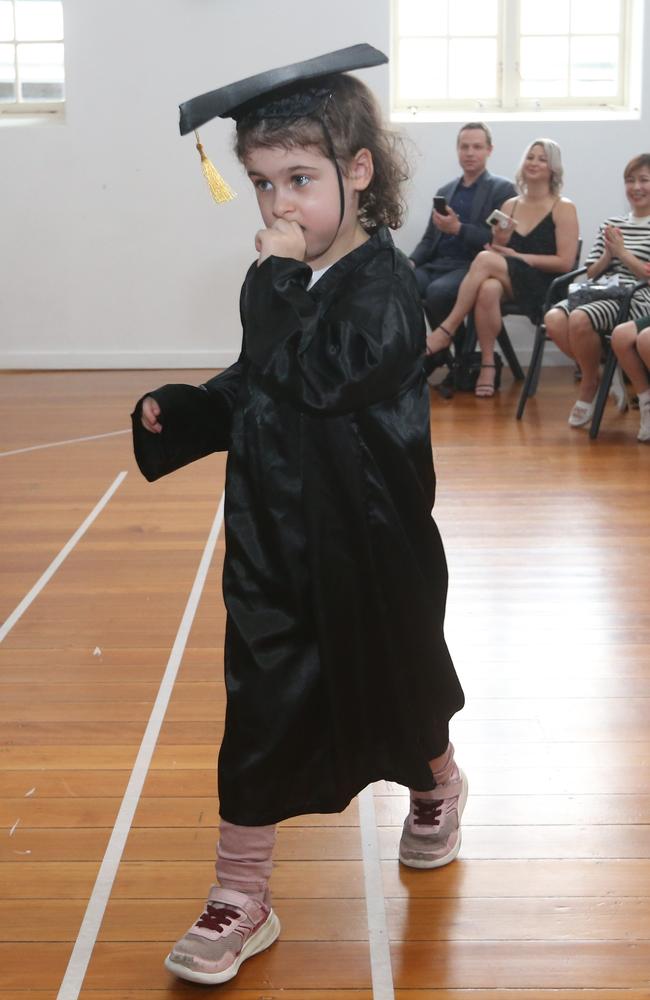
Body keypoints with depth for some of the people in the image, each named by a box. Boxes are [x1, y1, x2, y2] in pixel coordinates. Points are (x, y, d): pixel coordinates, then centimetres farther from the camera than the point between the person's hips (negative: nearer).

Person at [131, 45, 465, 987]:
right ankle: (240, 900, 15)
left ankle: (436, 787, 51)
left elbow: (313, 379, -33)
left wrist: (276, 281, -26)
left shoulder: (383, 288, -18)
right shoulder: (292, 286, 4)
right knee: (262, 712, 5)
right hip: (274, 539, 5)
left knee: (397, 686, 18)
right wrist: (179, 413, -1)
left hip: (366, 548, -5)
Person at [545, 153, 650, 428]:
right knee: (554, 320, -27)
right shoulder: (612, 224, 22)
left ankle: (589, 388, -9)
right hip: (599, 293, 6)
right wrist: (608, 255, 1)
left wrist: (623, 253, -6)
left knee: (579, 319, -34)